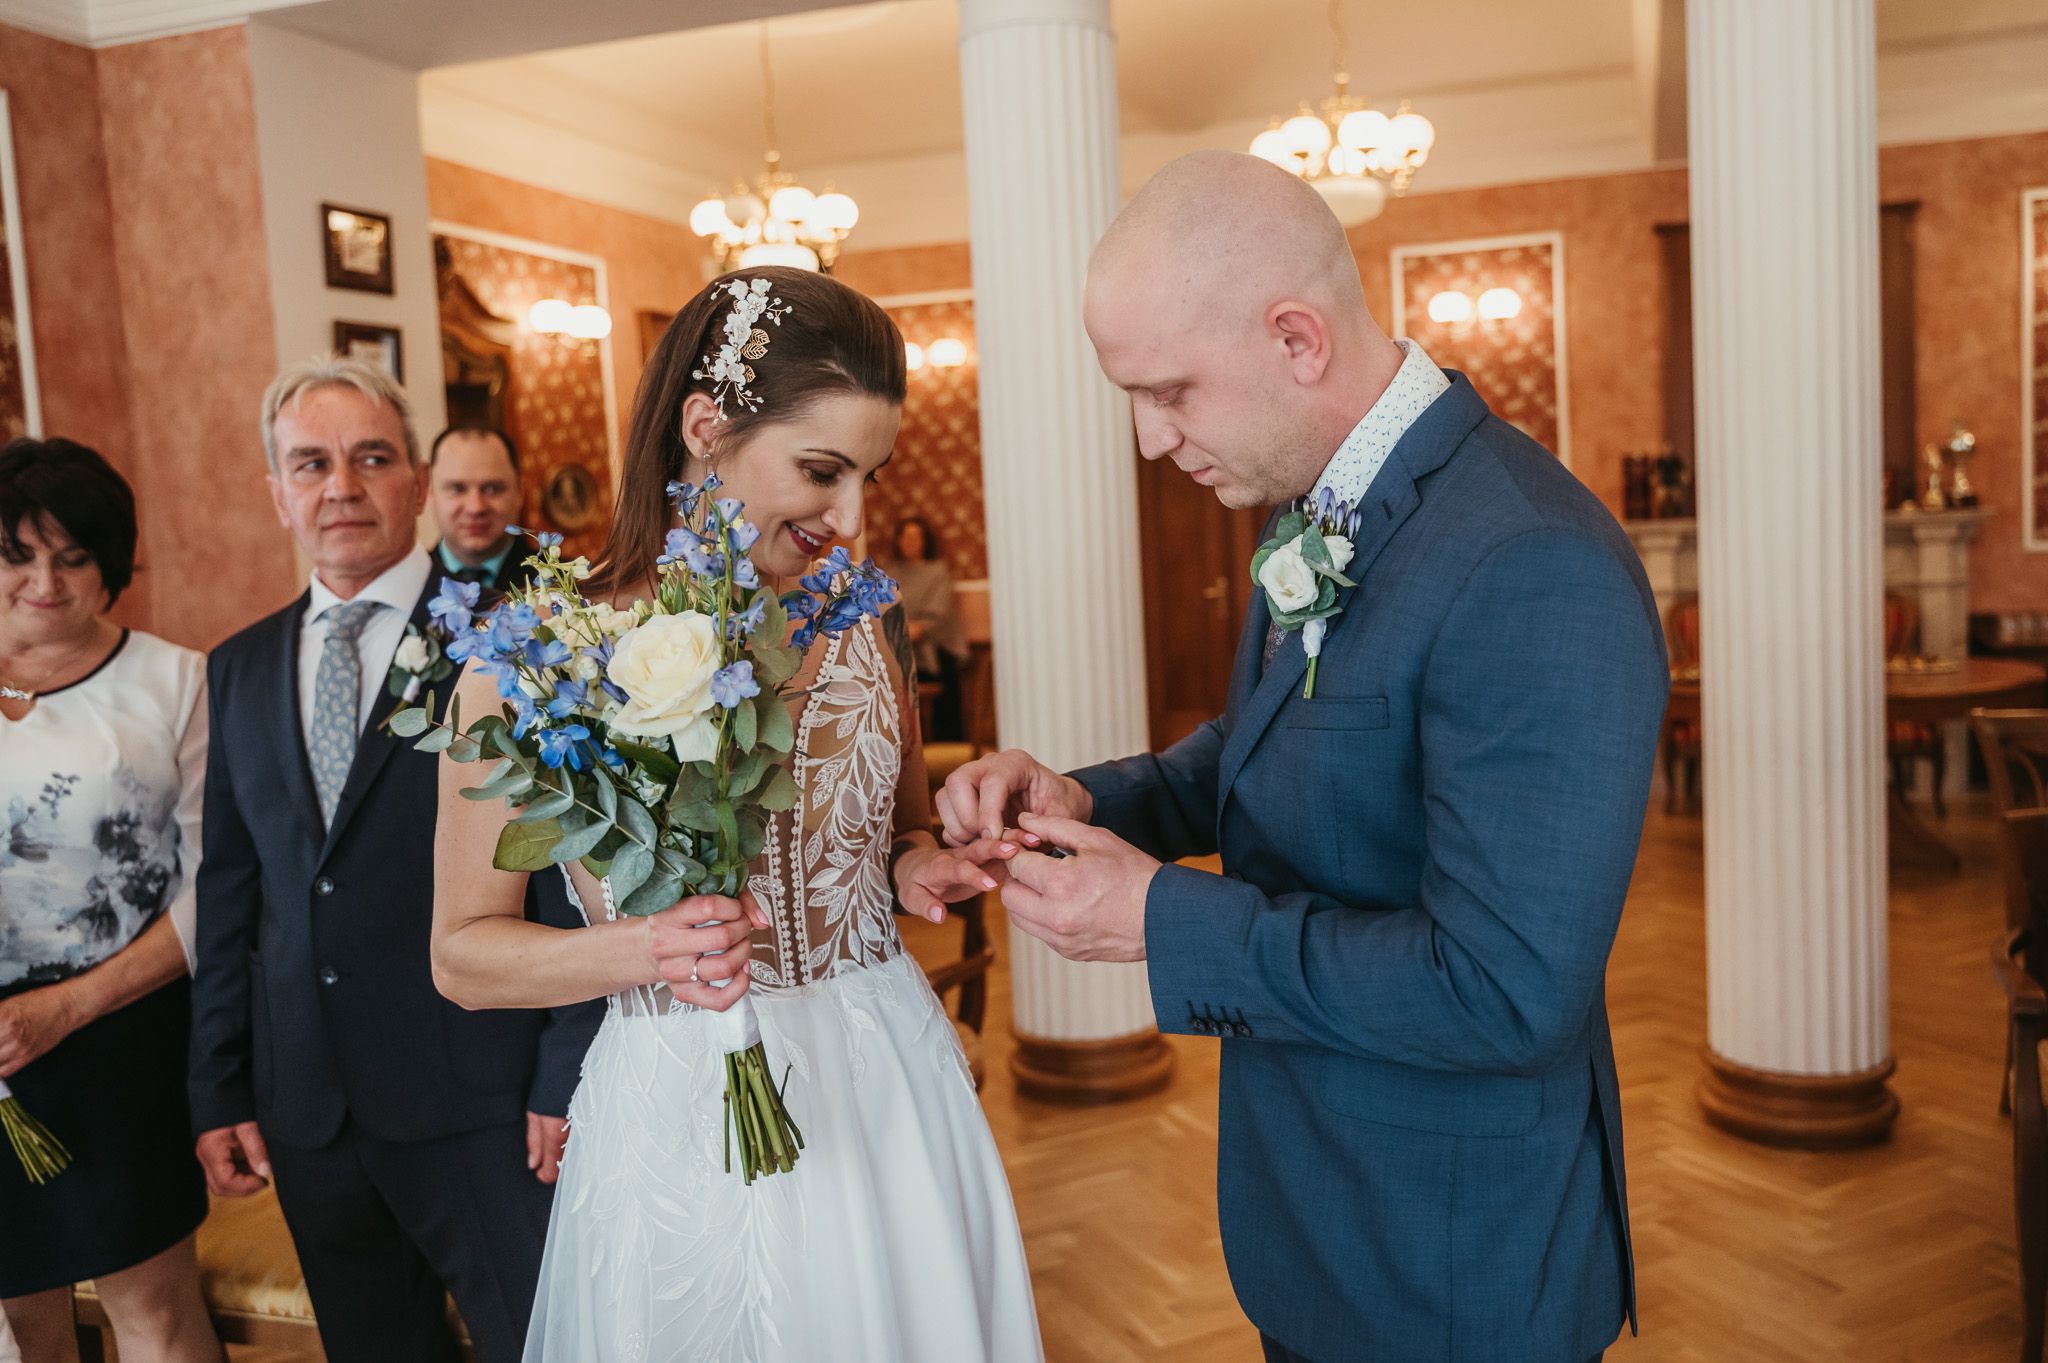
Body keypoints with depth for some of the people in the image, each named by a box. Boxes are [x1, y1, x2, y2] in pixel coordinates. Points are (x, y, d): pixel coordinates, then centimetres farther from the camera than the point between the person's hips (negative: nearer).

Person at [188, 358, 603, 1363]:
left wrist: (568, 1080, -11)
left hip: (483, 1102, -5)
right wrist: (218, 1089, 11)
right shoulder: (240, 669, 11)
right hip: (305, 1110, 5)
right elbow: (227, 893, 13)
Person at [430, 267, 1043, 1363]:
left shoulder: (857, 620, -2)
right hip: (683, 1117, -3)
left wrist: (918, 867, -8)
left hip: (888, 1088, 4)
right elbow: (464, 953, -6)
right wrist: (644, 950, -22)